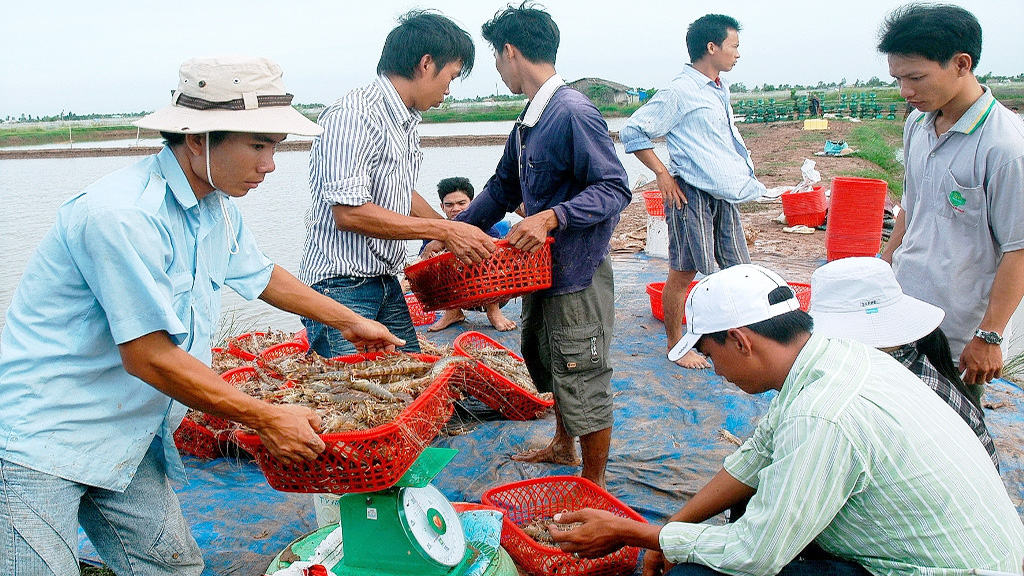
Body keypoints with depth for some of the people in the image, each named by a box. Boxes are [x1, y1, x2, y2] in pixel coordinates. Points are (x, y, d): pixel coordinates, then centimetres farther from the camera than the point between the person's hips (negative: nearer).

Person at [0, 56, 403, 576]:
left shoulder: (216, 206, 3)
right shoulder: (122, 215, -26)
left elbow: (261, 275, 21)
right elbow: (148, 357, -25)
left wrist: (350, 322, 28)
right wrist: (266, 418, -20)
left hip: (128, 432, 8)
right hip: (42, 435, -8)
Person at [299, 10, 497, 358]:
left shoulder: (407, 122, 13)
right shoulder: (354, 116, -16)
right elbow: (348, 212, -23)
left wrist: (459, 234, 17)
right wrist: (444, 230, -19)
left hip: (388, 285, 9)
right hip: (341, 286, -9)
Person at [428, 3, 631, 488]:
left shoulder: (574, 113, -19)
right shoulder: (528, 121, 11)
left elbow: (615, 189, -22)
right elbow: (503, 188, 19)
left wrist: (552, 217, -34)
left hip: (577, 275, -10)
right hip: (542, 270, 10)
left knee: (584, 383, 2)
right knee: (545, 362, 25)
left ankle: (594, 489, 20)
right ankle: (563, 446, 48)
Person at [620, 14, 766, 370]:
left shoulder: (720, 90, 16)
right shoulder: (680, 92, -11)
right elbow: (632, 132, -12)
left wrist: (743, 178, 19)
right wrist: (663, 174, -13)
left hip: (724, 195, 8)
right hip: (691, 194, -8)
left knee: (739, 269, 9)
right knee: (684, 272, 0)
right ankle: (675, 345, 13)